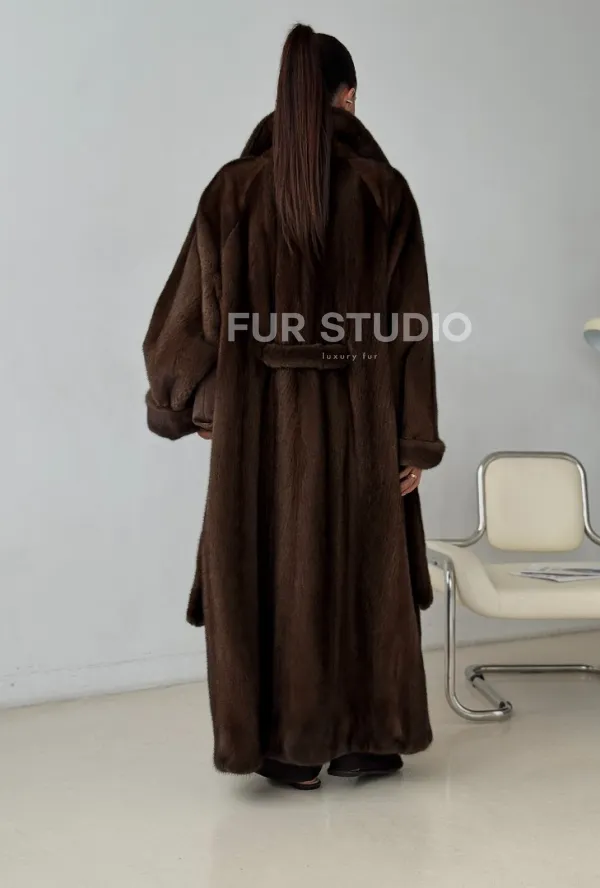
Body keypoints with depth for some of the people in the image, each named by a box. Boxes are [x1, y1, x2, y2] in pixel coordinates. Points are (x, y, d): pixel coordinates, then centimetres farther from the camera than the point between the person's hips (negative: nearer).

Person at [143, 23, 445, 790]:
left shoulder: (235, 187, -2)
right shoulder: (384, 188, -4)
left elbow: (196, 305, 1)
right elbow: (409, 325, -5)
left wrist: (192, 403, 16)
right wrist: (416, 439, 1)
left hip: (261, 416, 0)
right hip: (360, 416, 0)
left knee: (273, 572, 9)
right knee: (365, 570, 13)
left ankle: (292, 749, 17)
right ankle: (368, 739, 23)